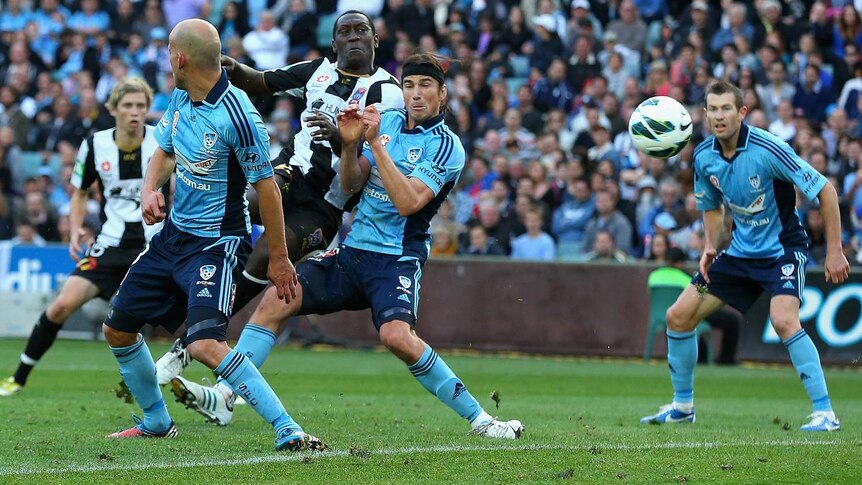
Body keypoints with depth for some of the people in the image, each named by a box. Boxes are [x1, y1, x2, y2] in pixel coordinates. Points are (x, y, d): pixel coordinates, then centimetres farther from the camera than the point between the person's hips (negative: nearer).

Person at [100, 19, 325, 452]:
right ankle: (156, 422, 34)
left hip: (217, 242, -9)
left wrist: (278, 259, -13)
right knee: (117, 330, 15)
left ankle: (288, 431, -26)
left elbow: (266, 186, -17)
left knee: (205, 344, -27)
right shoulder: (181, 100, 2)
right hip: (173, 233, 9)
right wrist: (149, 189, -2)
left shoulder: (236, 114, -22)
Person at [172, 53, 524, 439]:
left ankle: (477, 417, -19)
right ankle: (224, 395, -9)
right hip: (351, 252, 6)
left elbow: (408, 202, -21)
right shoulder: (387, 121, 10)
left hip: (397, 259, -6)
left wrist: (375, 143, -22)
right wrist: (350, 144, -9)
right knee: (277, 299, -11)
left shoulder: (446, 146, -8)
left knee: (396, 335, -30)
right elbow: (350, 186, 10)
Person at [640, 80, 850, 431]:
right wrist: (710, 247, 0)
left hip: (783, 248, -7)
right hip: (740, 253, 7)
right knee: (678, 316, 3)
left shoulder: (767, 149, -24)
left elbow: (825, 190, -18)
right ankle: (682, 406, 21)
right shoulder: (704, 157, -4)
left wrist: (835, 251, -19)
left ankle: (824, 413, -23)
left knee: (783, 320, -31)